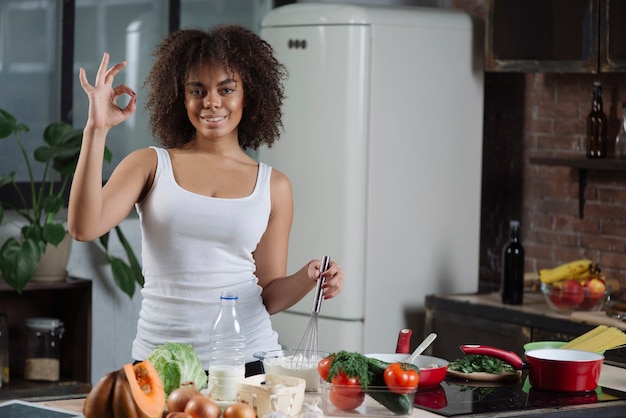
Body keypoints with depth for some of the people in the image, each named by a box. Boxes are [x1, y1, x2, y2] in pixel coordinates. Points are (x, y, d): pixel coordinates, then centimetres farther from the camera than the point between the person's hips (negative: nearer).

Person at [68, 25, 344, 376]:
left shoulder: (273, 186, 7)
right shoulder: (151, 165, 4)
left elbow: (270, 296, 9)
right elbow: (84, 228, -11)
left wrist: (309, 278, -12)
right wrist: (96, 130, -14)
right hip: (159, 361, -1)